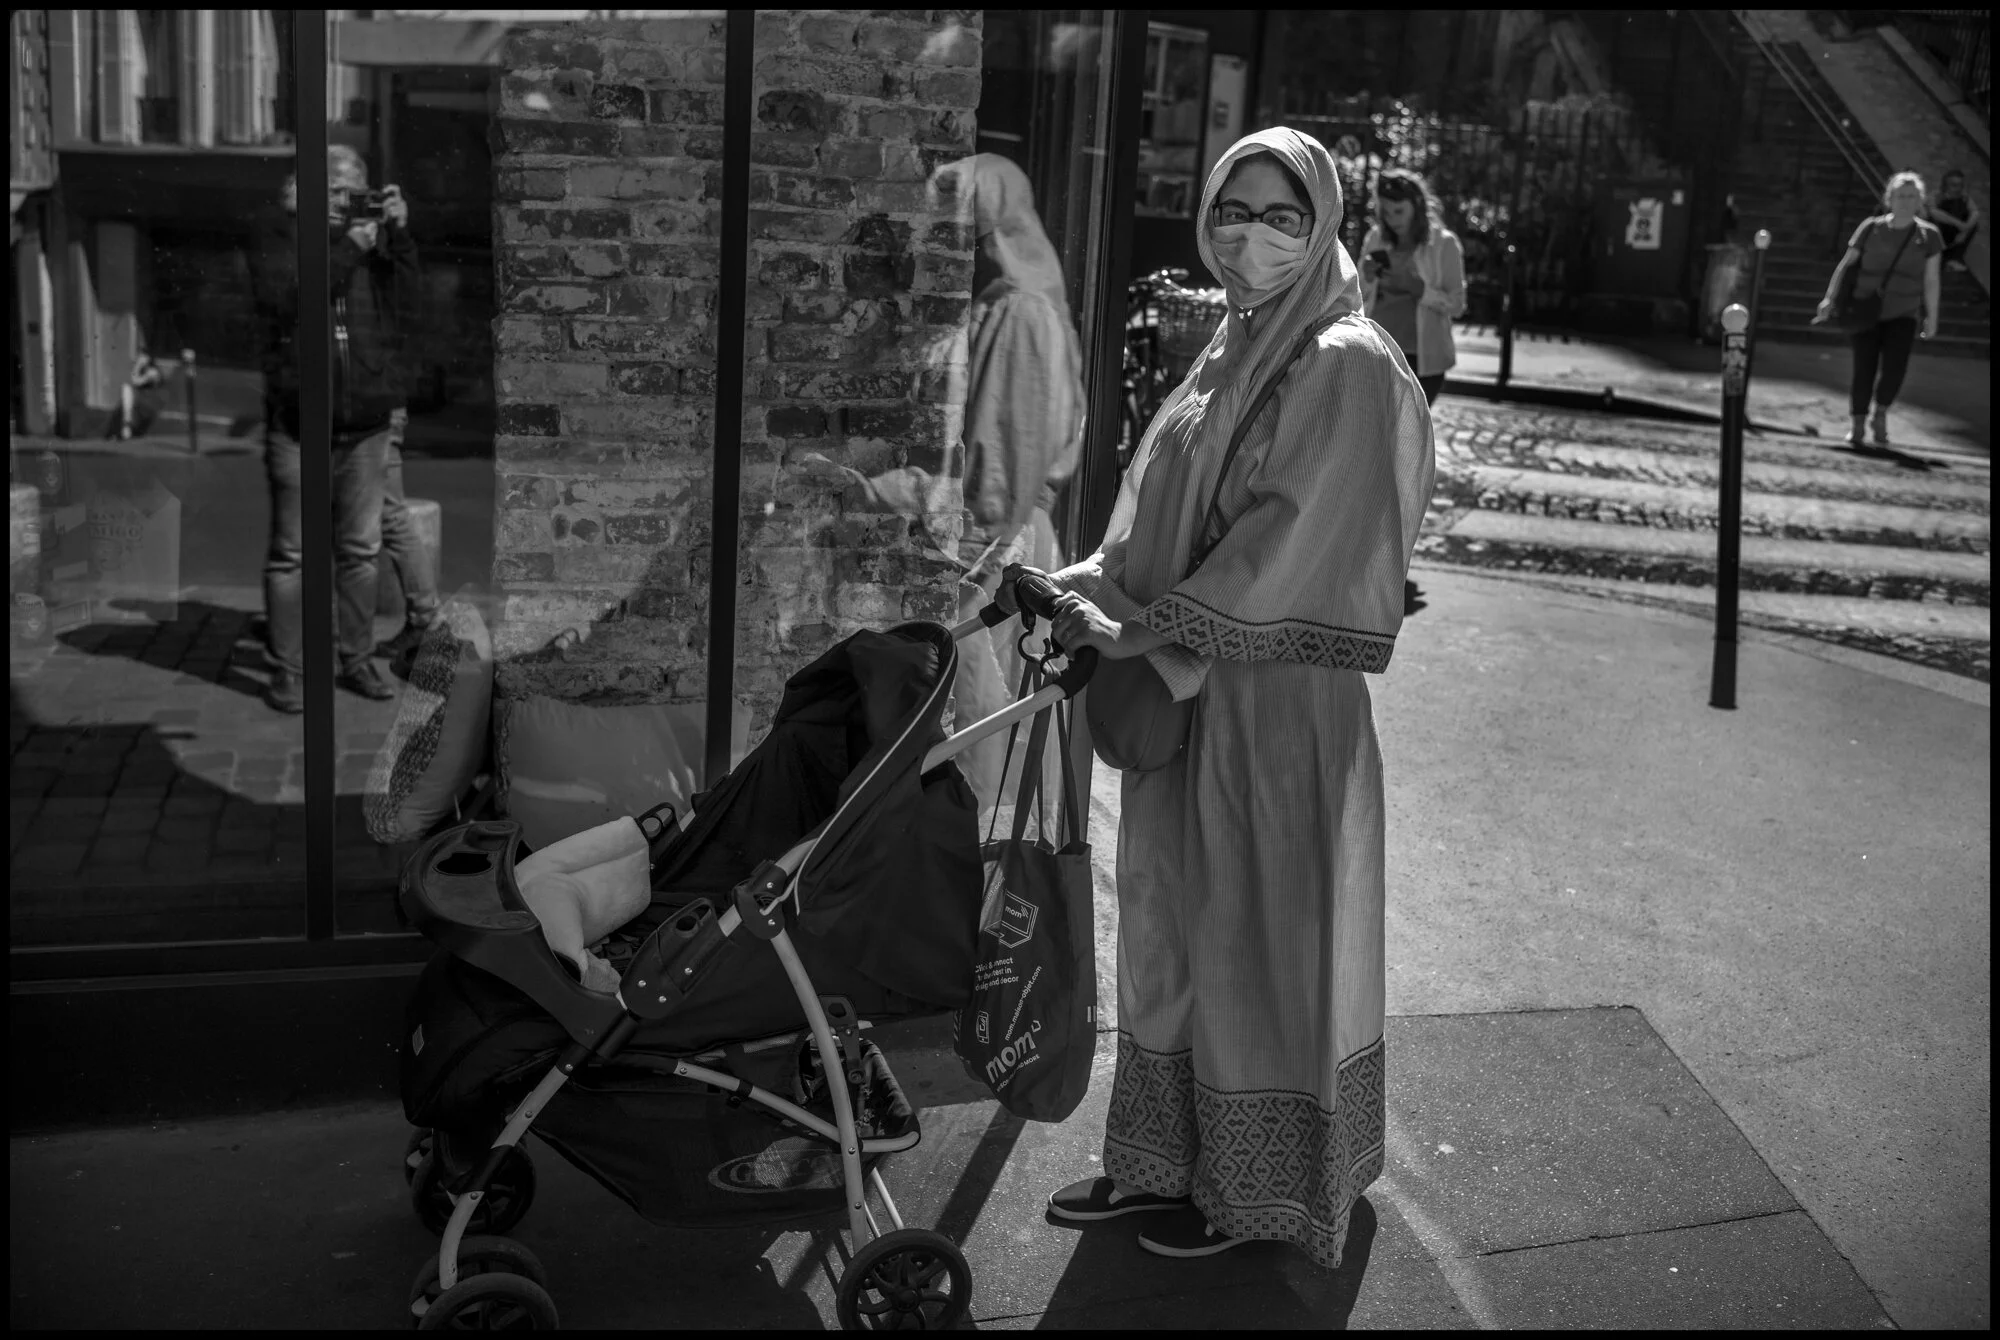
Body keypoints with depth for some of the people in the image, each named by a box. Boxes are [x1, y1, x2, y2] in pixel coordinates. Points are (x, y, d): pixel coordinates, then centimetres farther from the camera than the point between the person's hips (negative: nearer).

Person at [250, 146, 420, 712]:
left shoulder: (375, 238, 11)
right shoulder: (279, 241, 1)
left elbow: (405, 305, -1)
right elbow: (289, 303, -16)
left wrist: (400, 238, -10)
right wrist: (348, 252, -15)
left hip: (366, 425, 3)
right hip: (298, 425, -3)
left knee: (361, 550, 9)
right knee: (292, 553, 0)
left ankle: (357, 660, 19)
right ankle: (287, 671, 6)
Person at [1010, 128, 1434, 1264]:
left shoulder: (1350, 368, -12)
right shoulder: (1227, 358, 12)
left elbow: (1293, 541, -19)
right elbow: (1157, 523, 12)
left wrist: (1151, 629, -18)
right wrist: (1078, 591, -5)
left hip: (1283, 698, -8)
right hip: (1184, 693, 8)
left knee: (1264, 934, 4)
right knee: (1172, 923, 14)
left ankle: (1260, 1183, 20)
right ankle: (1165, 1159, 29)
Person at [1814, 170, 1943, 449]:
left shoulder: (1928, 235, 1)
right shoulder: (1871, 229, -1)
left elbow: (1931, 281, 5)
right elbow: (1845, 266, 3)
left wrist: (1932, 318, 6)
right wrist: (1829, 299, -3)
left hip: (1903, 314, 0)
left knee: (1894, 367, -15)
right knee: (1863, 370, -2)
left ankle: (1881, 415, 11)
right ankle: (1857, 425, 16)